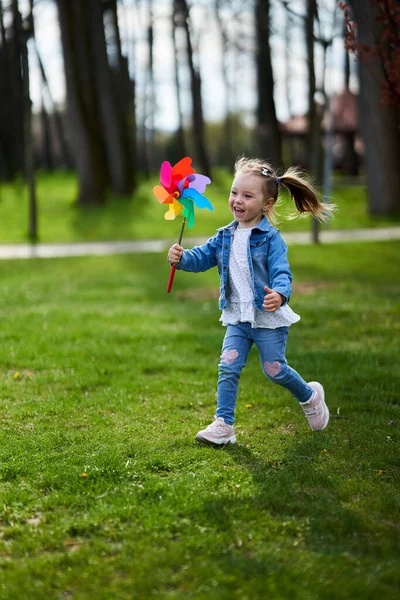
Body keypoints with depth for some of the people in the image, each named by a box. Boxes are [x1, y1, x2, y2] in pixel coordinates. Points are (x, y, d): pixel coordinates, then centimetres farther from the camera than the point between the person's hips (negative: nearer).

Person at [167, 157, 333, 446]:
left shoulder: (270, 238, -14)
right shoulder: (226, 236, 4)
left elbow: (281, 271, -23)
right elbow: (203, 256, 3)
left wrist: (280, 294, -45)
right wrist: (181, 258, -19)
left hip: (269, 317, -5)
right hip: (238, 319, 5)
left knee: (275, 369, 5)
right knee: (228, 368, -3)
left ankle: (310, 396, 33)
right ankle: (224, 425, 2)